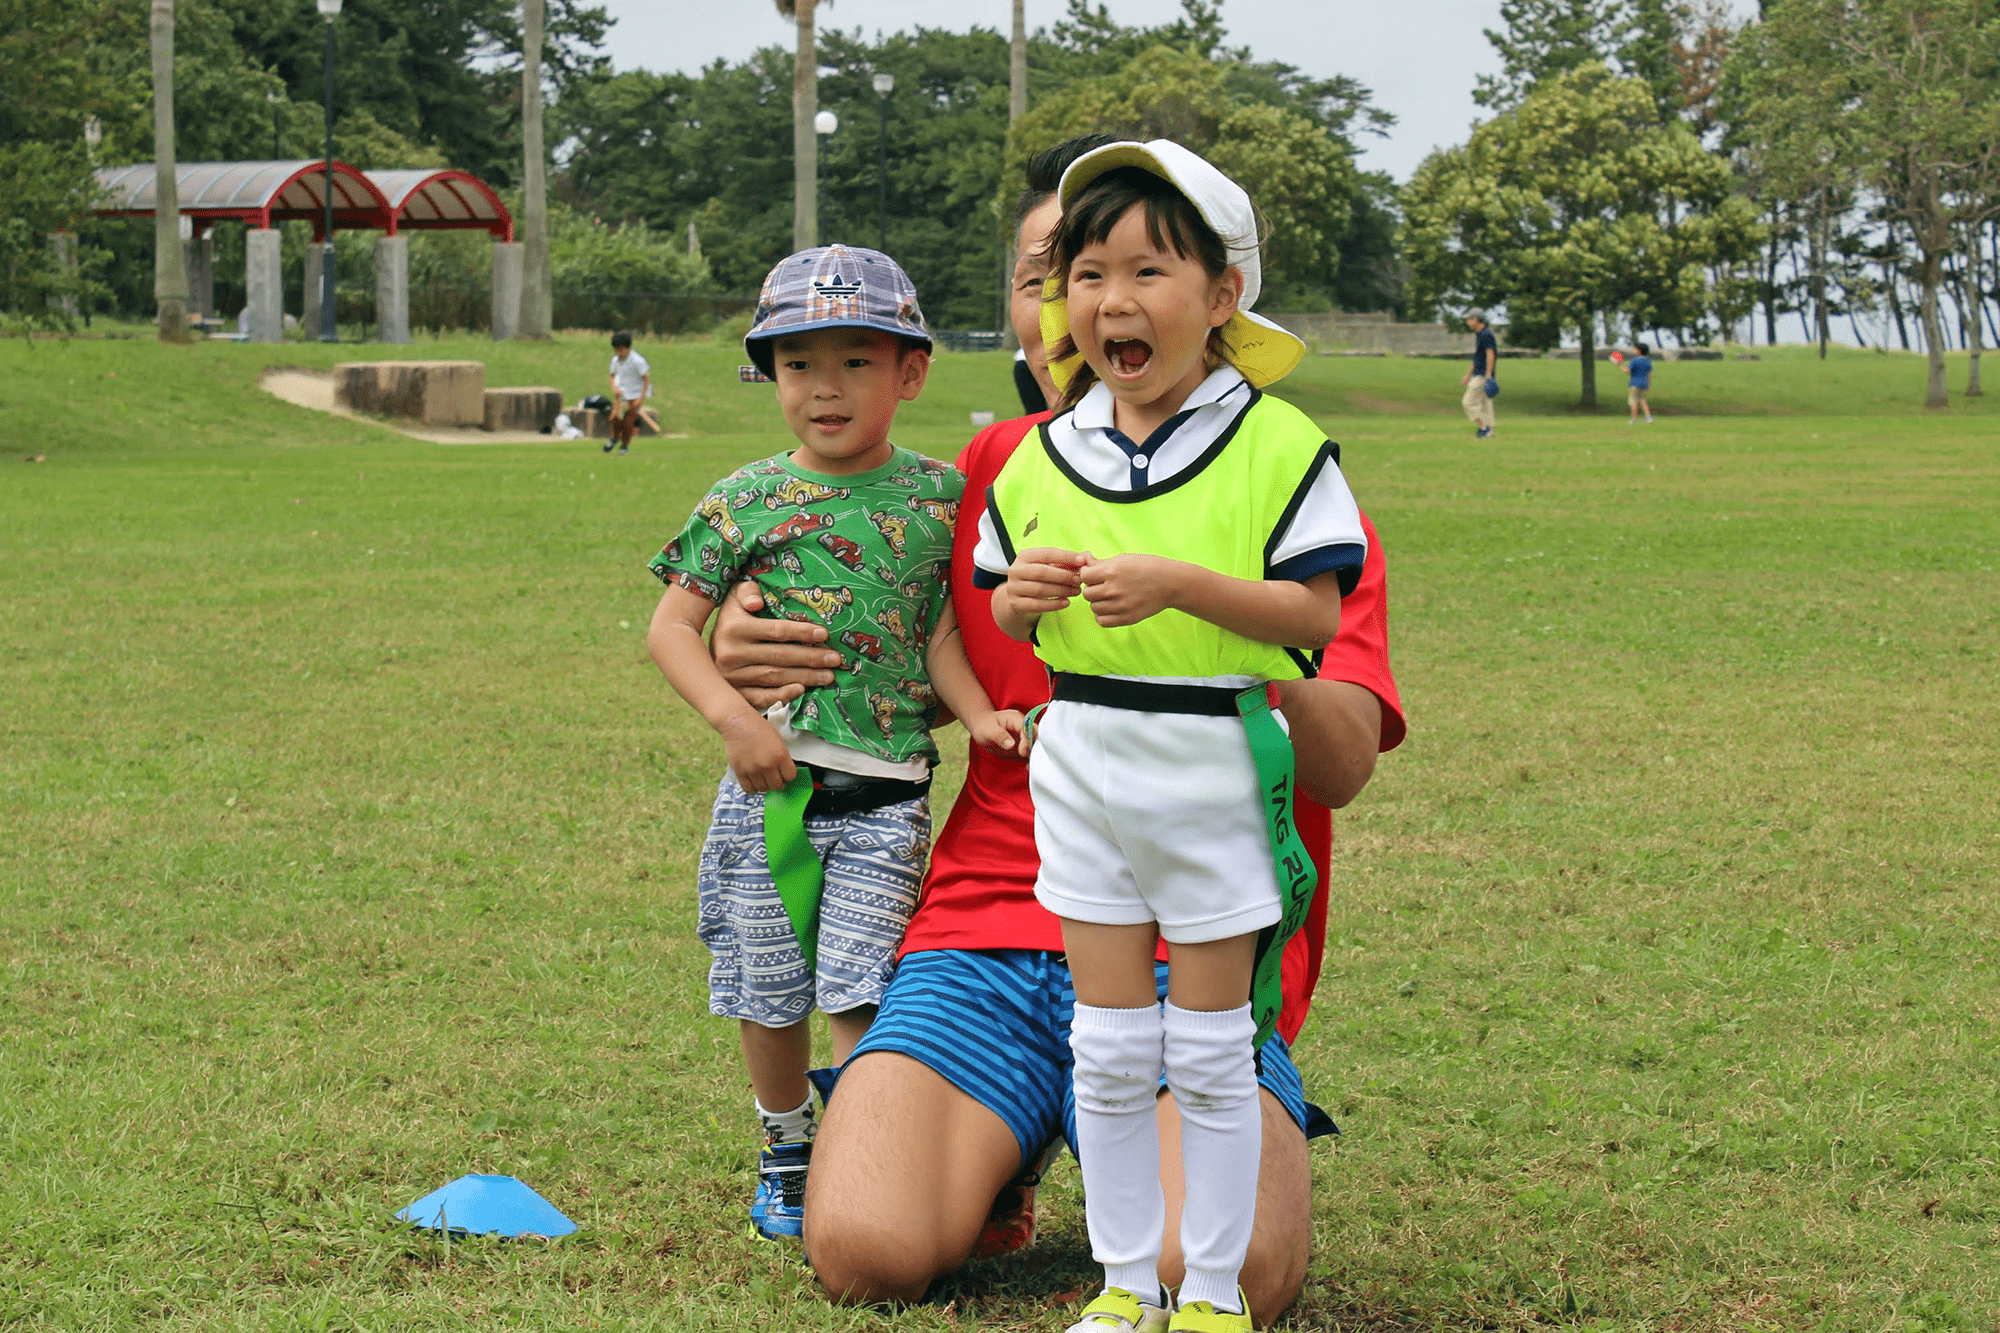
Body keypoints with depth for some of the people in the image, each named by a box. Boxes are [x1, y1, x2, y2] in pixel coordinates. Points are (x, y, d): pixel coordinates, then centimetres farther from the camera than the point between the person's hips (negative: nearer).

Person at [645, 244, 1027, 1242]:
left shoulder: (939, 496, 3)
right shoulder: (746, 500, 1)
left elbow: (942, 628, 6)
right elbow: (671, 625, 2)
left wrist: (977, 712, -11)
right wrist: (734, 719, -11)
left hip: (884, 796, -1)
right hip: (769, 783, 1)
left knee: (859, 991, -8)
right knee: (768, 989, 11)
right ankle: (785, 1152, 32)